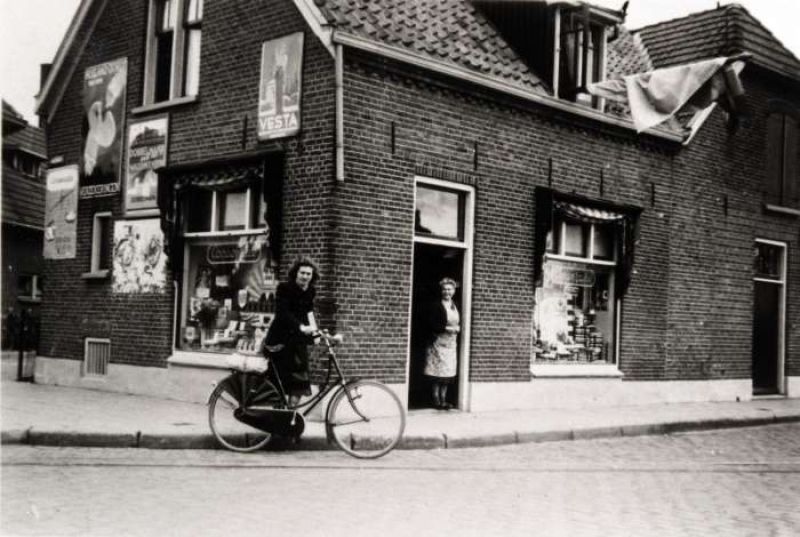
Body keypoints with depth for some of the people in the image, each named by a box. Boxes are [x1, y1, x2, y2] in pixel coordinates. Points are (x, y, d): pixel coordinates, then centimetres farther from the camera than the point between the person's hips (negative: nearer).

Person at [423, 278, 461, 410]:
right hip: (439, 343, -6)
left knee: (448, 374, 7)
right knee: (438, 373, -2)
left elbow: (460, 323, 18)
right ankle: (436, 400, 5)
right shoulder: (436, 306, -7)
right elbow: (432, 325, -13)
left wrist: (457, 328, -3)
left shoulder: (455, 306, 12)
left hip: (452, 344, 6)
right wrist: (446, 328, -18)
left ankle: (443, 399, 14)